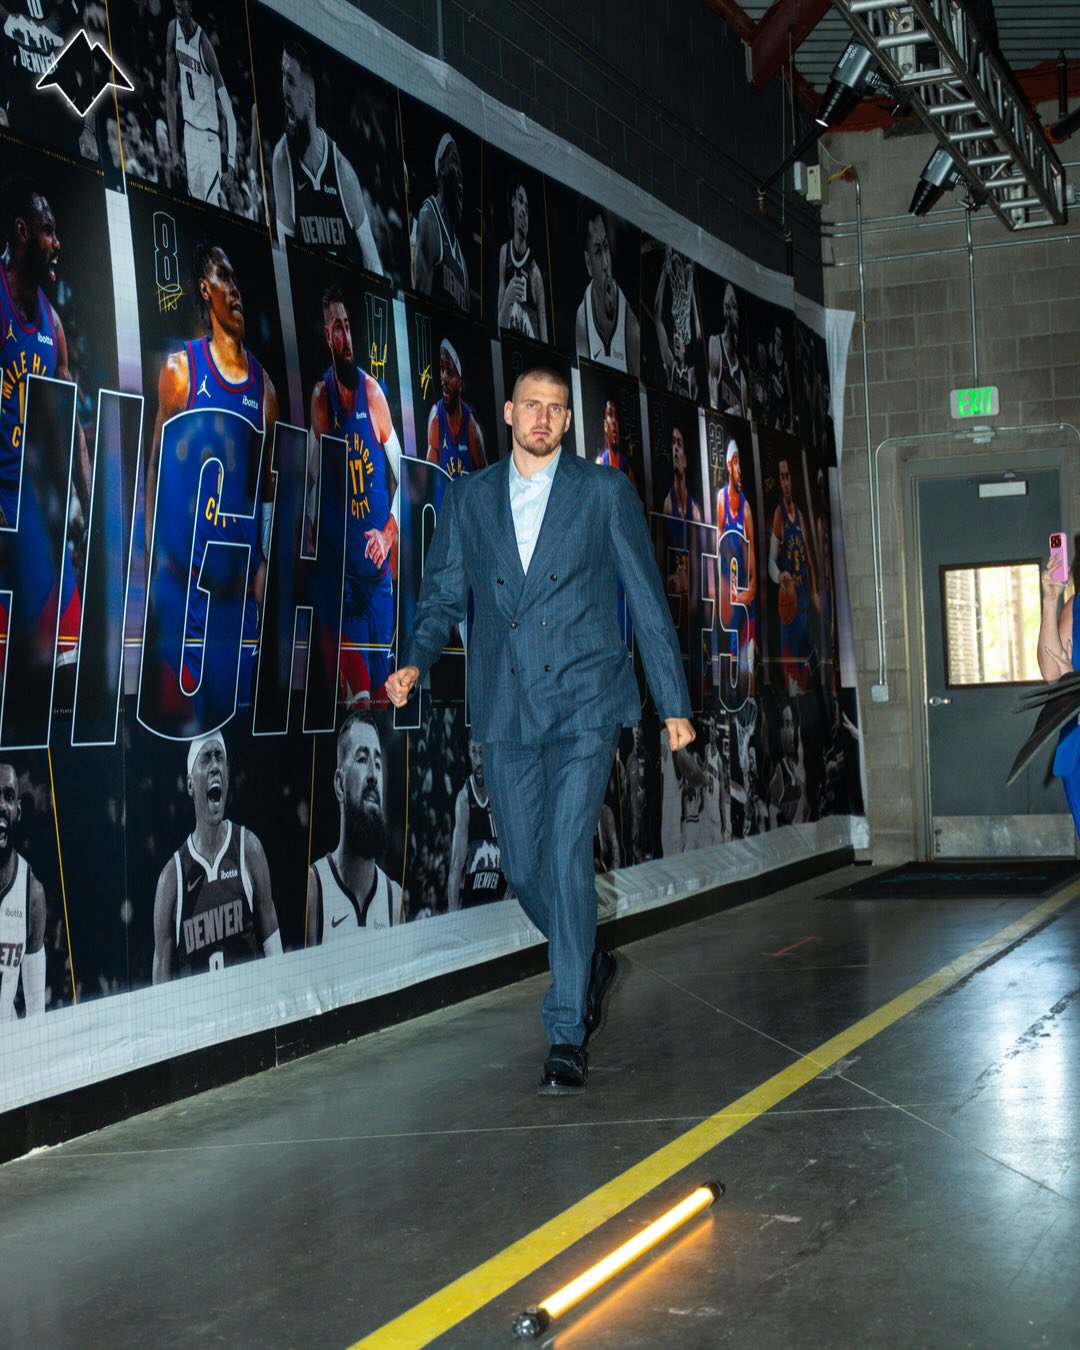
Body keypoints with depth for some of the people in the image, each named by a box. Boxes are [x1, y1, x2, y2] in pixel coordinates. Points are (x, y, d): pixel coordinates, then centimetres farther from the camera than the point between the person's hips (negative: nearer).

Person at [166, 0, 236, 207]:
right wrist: (173, 147, 2)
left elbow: (228, 113, -13)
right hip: (189, 133, 4)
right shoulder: (173, 29, 1)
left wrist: (231, 165, -22)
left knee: (214, 205, -14)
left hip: (210, 137, -4)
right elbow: (170, 89, 8)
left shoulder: (204, 45, -12)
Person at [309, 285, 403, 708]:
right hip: (340, 556, -1)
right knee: (353, 675, -8)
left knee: (382, 670, 4)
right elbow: (312, 477, 1)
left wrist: (388, 534, -11)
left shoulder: (374, 392, -2)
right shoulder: (319, 397, -1)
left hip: (378, 555, 1)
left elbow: (400, 472, 1)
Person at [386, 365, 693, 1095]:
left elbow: (647, 597, 5)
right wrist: (417, 661, -9)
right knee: (524, 868, 7)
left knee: (567, 858, -12)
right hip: (506, 708, 3)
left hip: (583, 703, -3)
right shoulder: (469, 497, 10)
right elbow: (443, 594, 11)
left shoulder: (604, 490, 4)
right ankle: (590, 964, 37)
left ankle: (567, 1037, -5)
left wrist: (675, 702, 3)